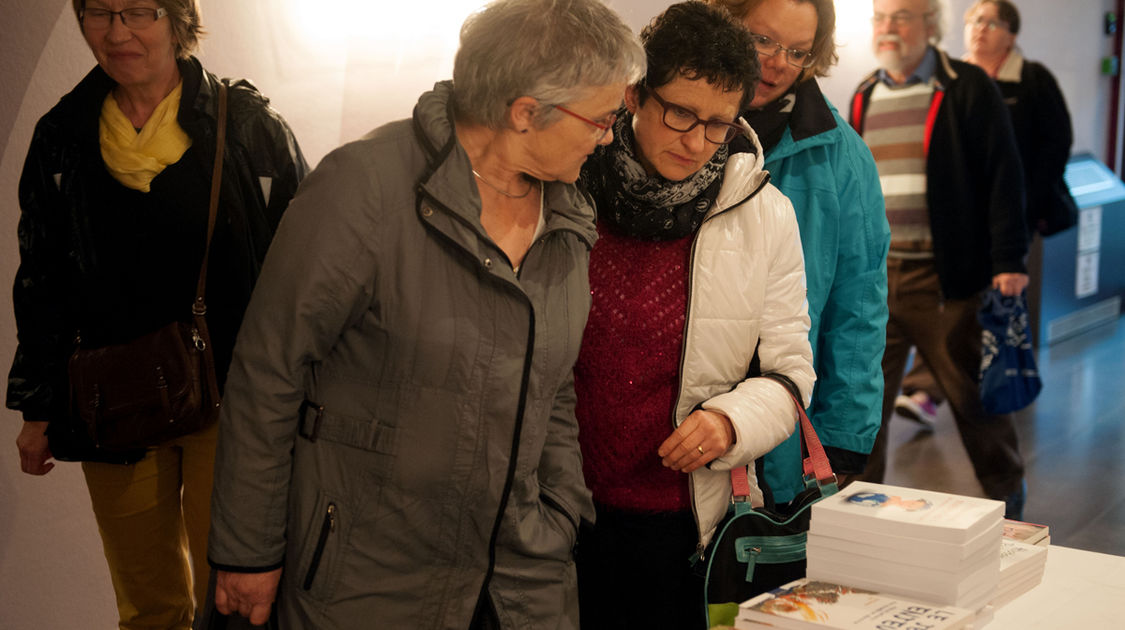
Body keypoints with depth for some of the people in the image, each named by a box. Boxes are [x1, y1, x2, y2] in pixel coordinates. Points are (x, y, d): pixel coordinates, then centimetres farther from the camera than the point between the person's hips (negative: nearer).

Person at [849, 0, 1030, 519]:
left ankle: (1007, 503, 29)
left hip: (949, 278, -4)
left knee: (976, 398, 9)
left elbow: (1004, 177, -5)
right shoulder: (864, 97, 13)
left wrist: (1009, 260, -10)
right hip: (875, 276, 4)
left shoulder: (968, 88, -3)